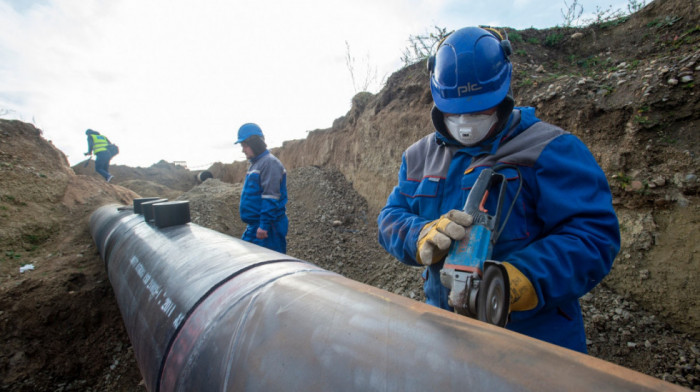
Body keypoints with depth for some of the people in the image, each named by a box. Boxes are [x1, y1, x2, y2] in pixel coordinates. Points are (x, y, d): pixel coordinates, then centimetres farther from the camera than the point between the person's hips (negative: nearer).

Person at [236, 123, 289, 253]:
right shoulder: (255, 164, 17)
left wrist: (264, 225, -24)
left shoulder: (270, 163, -15)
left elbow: (271, 198, -22)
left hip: (267, 227, -10)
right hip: (254, 225, 10)